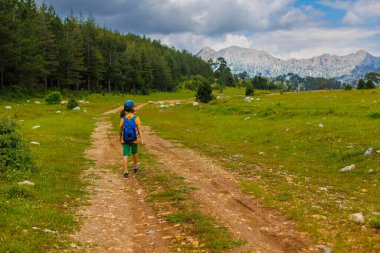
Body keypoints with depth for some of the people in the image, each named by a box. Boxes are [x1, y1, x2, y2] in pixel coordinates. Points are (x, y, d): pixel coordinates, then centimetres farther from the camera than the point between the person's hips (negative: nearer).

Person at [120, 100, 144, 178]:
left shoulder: (123, 118, -4)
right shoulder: (136, 118, -10)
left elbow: (121, 130, 3)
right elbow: (139, 129, -15)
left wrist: (121, 139, 17)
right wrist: (141, 139, -16)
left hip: (125, 140, 0)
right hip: (134, 139, 0)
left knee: (125, 155, -1)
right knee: (134, 153, 22)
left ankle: (125, 172, -10)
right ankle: (135, 167, 41)